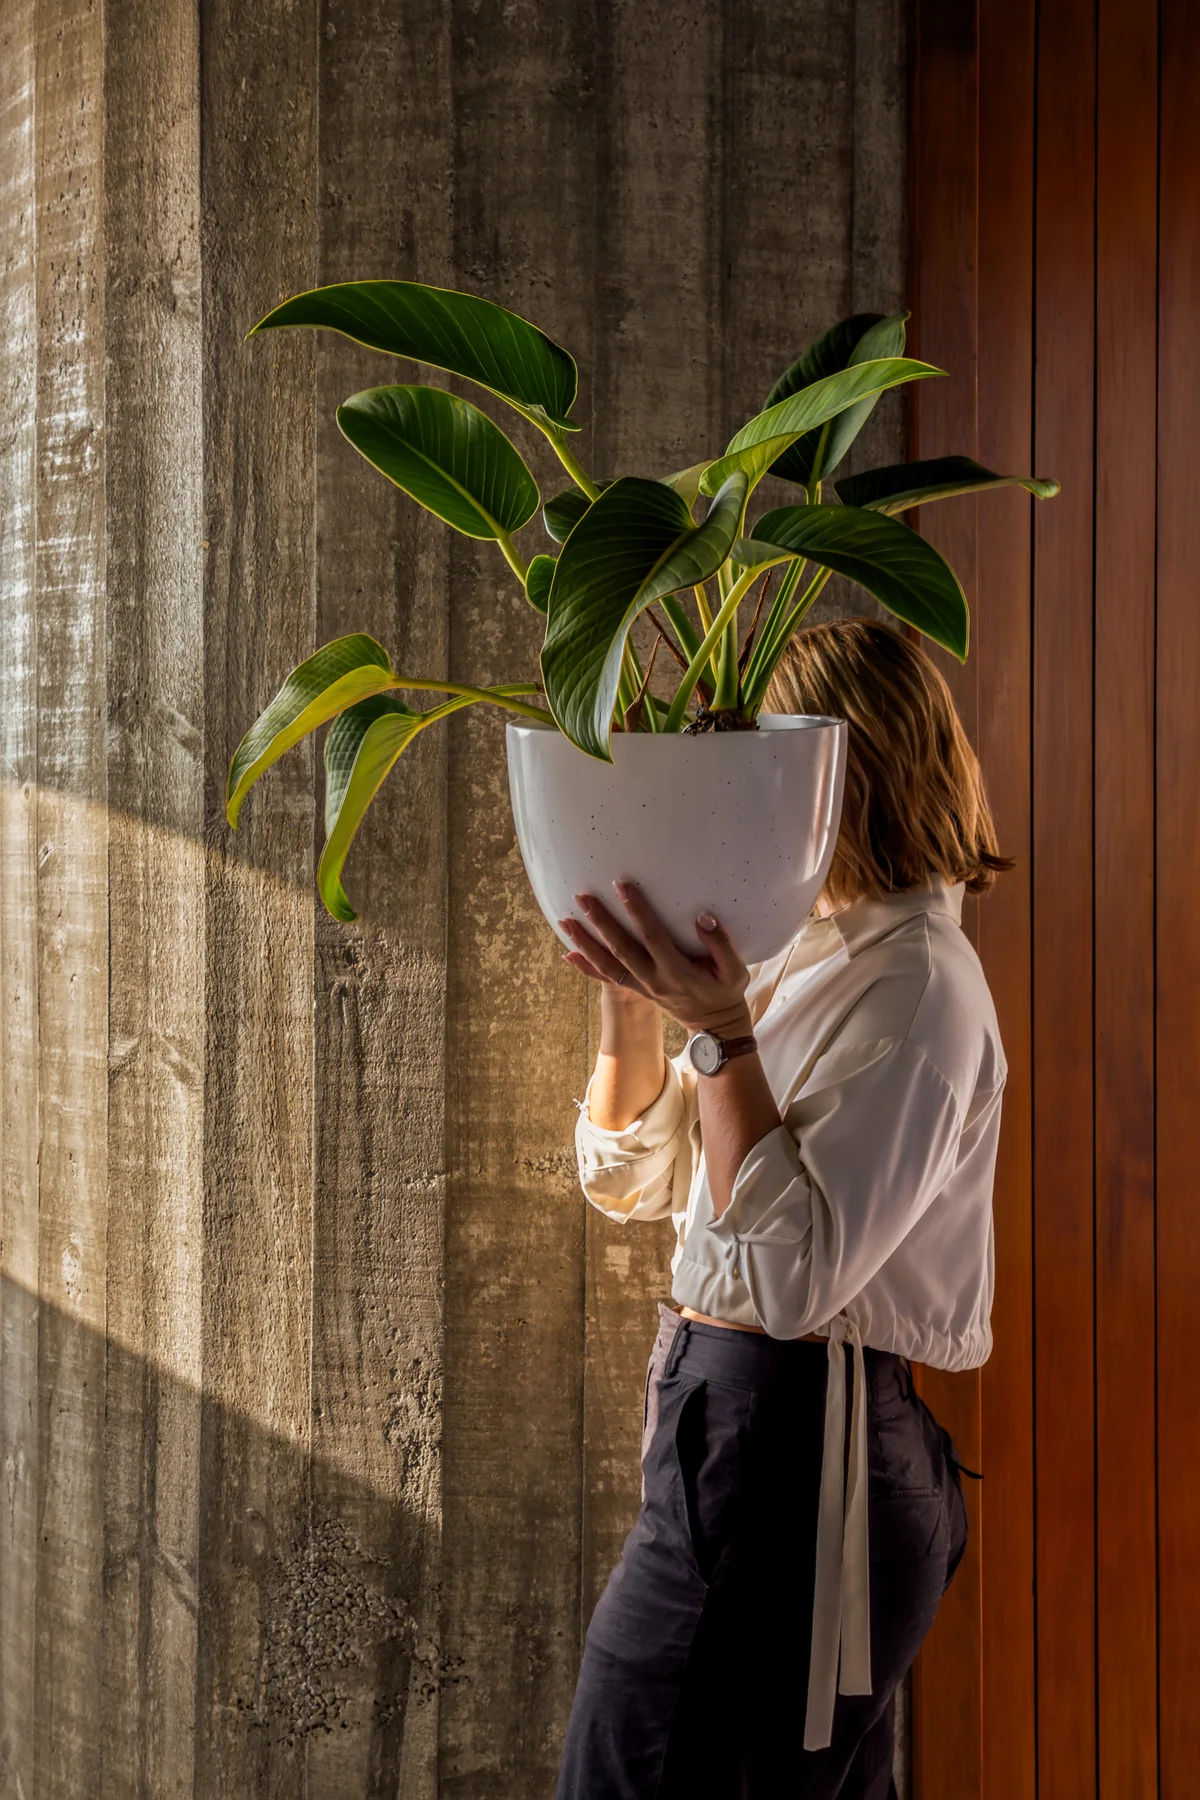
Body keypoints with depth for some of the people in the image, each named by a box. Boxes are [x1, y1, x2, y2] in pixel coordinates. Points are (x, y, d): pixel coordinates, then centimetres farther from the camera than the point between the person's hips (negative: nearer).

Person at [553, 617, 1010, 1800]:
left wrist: (722, 1031, -26)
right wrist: (630, 996, -1)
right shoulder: (801, 956, 12)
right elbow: (630, 1179, 14)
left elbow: (793, 1270, -24)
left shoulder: (916, 983, -15)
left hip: (791, 1465, -9)